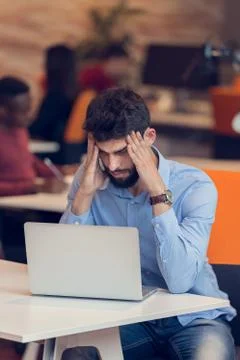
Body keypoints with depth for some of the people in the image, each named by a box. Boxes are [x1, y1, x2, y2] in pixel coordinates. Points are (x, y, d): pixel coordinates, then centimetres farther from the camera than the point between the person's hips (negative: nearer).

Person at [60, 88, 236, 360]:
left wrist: (158, 192, -29)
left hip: (192, 316, -3)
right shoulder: (90, 178, -6)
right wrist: (85, 192, -21)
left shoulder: (195, 186, -17)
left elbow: (179, 282, -28)